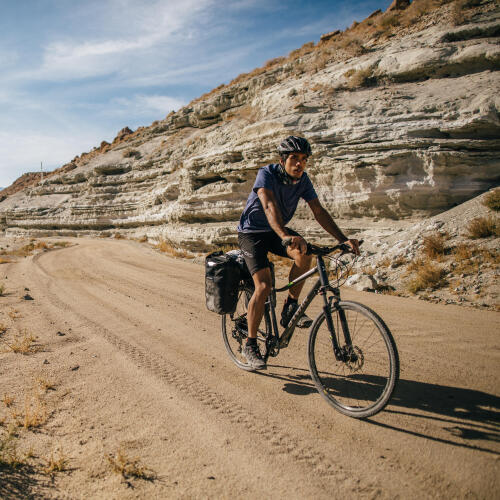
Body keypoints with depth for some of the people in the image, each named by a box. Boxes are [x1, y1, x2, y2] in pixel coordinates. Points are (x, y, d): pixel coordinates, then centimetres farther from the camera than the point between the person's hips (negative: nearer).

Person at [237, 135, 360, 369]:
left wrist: (343, 239, -22)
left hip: (276, 231, 5)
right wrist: (286, 236, -59)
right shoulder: (267, 174, -24)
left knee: (304, 253, -27)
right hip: (252, 233, -5)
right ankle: (250, 344, -2)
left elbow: (319, 211, -11)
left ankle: (291, 307, -7)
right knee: (263, 286, -19)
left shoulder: (303, 180, -7)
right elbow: (269, 206, -41)